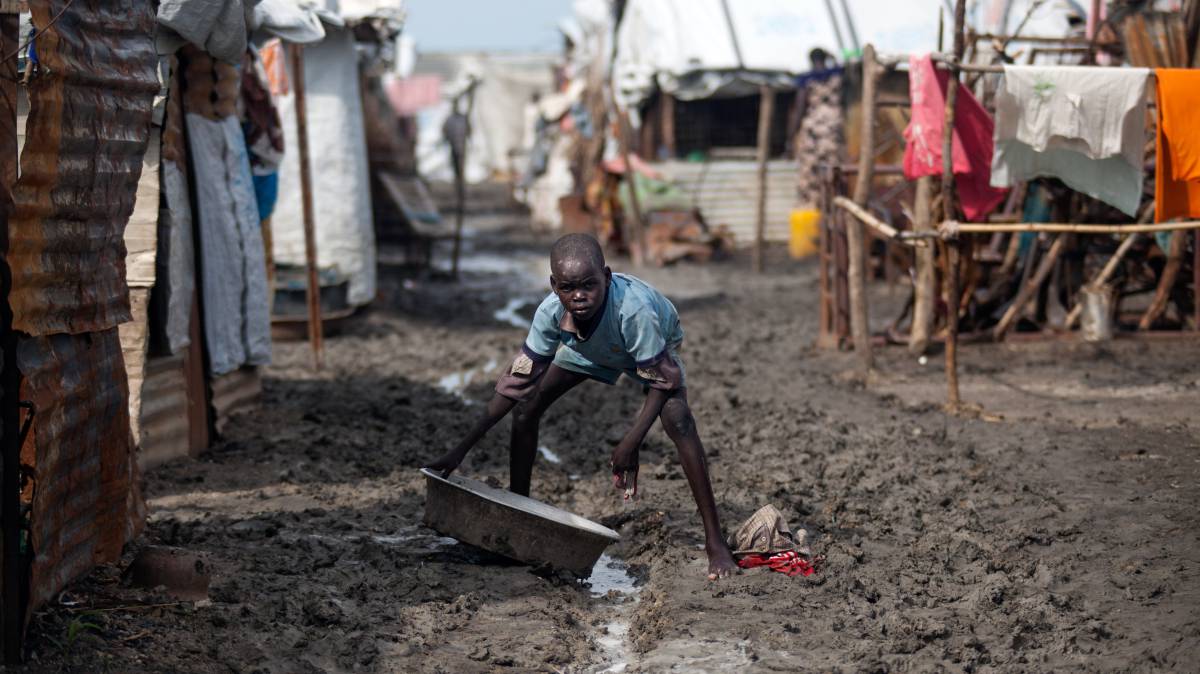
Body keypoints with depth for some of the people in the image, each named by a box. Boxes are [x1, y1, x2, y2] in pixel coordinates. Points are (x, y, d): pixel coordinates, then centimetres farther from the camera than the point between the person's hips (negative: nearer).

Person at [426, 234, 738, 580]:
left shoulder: (633, 310, -47)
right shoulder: (551, 313, -34)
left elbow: (662, 380, -33)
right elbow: (518, 381, -23)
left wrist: (631, 443, -39)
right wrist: (461, 450, -25)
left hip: (654, 349, -4)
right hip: (590, 348, 4)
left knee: (678, 421, -28)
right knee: (526, 407, -7)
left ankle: (715, 542, -22)